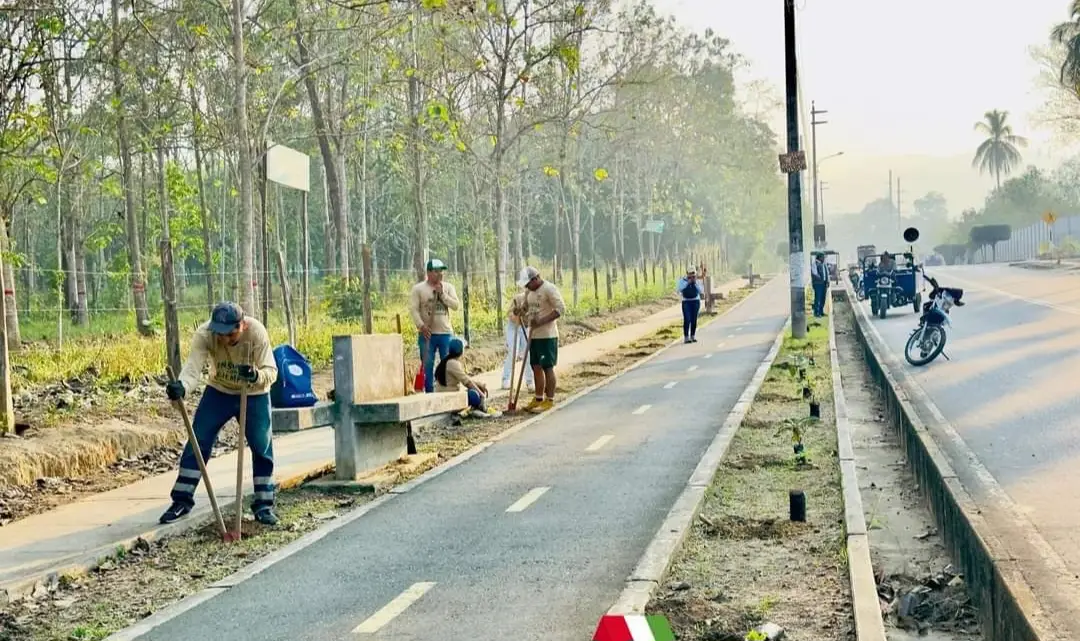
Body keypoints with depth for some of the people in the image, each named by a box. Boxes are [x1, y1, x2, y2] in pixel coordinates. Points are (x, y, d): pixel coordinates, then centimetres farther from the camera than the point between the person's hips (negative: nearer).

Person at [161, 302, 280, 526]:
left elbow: (271, 371, -28)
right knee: (197, 442, -2)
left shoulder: (257, 333, -30)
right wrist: (181, 387, -60)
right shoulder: (204, 334, -28)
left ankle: (263, 504, 12)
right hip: (219, 391, 1)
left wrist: (256, 375, -52)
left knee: (262, 447, -1)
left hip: (254, 395, -1)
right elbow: (193, 367, -38)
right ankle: (182, 500, 9)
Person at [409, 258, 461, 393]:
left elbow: (456, 305, -3)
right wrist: (421, 325, -18)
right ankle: (429, 395, 7)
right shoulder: (418, 288, 0)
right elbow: (413, 309, -6)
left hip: (446, 333, 2)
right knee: (427, 366, 1)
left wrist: (442, 294, -12)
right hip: (427, 333, -2)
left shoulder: (448, 287, 8)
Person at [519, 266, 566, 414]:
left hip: (547, 336, -8)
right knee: (536, 367, 11)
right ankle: (538, 398, 19)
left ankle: (549, 400, 2)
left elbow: (561, 309, -19)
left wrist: (542, 321, -22)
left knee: (547, 368, -4)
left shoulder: (549, 289, -13)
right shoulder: (529, 291, 13)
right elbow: (526, 307, 28)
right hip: (534, 335, 8)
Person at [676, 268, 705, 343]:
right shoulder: (682, 281, 0)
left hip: (696, 302, 3)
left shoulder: (697, 281, 7)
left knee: (694, 320, 2)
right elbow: (677, 290, -14)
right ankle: (686, 337, -11)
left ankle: (693, 336, 11)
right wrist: (687, 283, -17)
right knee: (687, 320, -12)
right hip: (686, 302, -3)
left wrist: (696, 283, -11)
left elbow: (702, 291, -1)